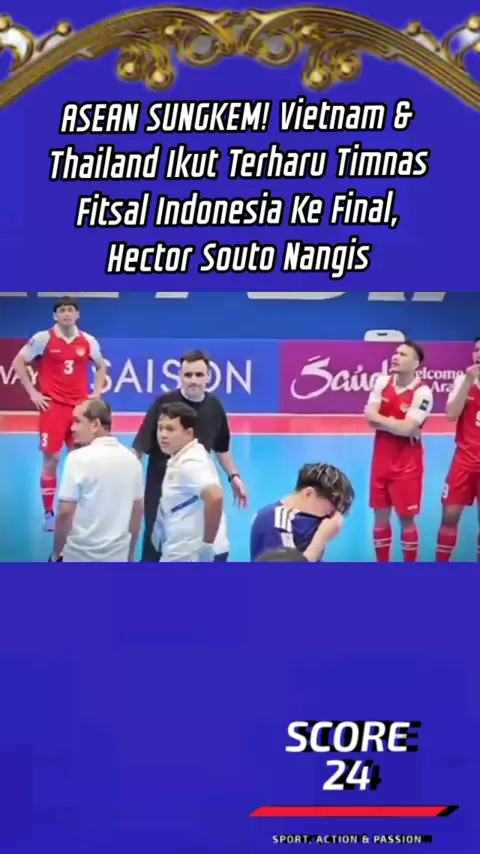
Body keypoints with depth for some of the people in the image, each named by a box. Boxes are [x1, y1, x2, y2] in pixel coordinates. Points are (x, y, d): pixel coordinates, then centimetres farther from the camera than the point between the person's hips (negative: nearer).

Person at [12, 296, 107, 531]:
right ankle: (49, 514, 9)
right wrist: (32, 392, -3)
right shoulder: (43, 338, -4)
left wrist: (97, 392, 9)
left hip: (81, 406, 3)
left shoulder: (88, 341, 5)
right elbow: (18, 362, 2)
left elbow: (101, 366, 22)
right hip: (52, 406, -3)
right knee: (51, 459, -2)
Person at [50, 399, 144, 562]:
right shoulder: (131, 459, 5)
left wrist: (56, 553, -3)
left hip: (79, 556, -5)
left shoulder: (79, 458, -14)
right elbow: (138, 510, 12)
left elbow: (65, 512, -15)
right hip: (118, 555, 5)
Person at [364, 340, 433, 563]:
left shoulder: (422, 392, -17)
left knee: (406, 518, 2)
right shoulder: (382, 382, 1)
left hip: (407, 464, -5)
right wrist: (398, 424, -15)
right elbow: (370, 417, -5)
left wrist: (378, 417, -12)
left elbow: (406, 429, -24)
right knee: (381, 516, 10)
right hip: (381, 460, 5)